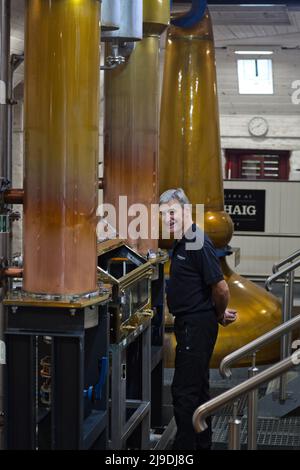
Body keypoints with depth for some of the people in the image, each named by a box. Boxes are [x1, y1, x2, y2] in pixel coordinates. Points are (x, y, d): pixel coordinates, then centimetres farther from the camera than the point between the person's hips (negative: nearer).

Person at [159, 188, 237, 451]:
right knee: (198, 388, 18)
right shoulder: (182, 243, 12)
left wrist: (219, 315, -4)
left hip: (197, 326, -10)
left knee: (184, 391, -7)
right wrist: (218, 314, 15)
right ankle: (203, 443, 28)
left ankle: (185, 445, -2)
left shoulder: (198, 243, -19)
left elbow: (221, 288, -21)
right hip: (190, 324, 10)